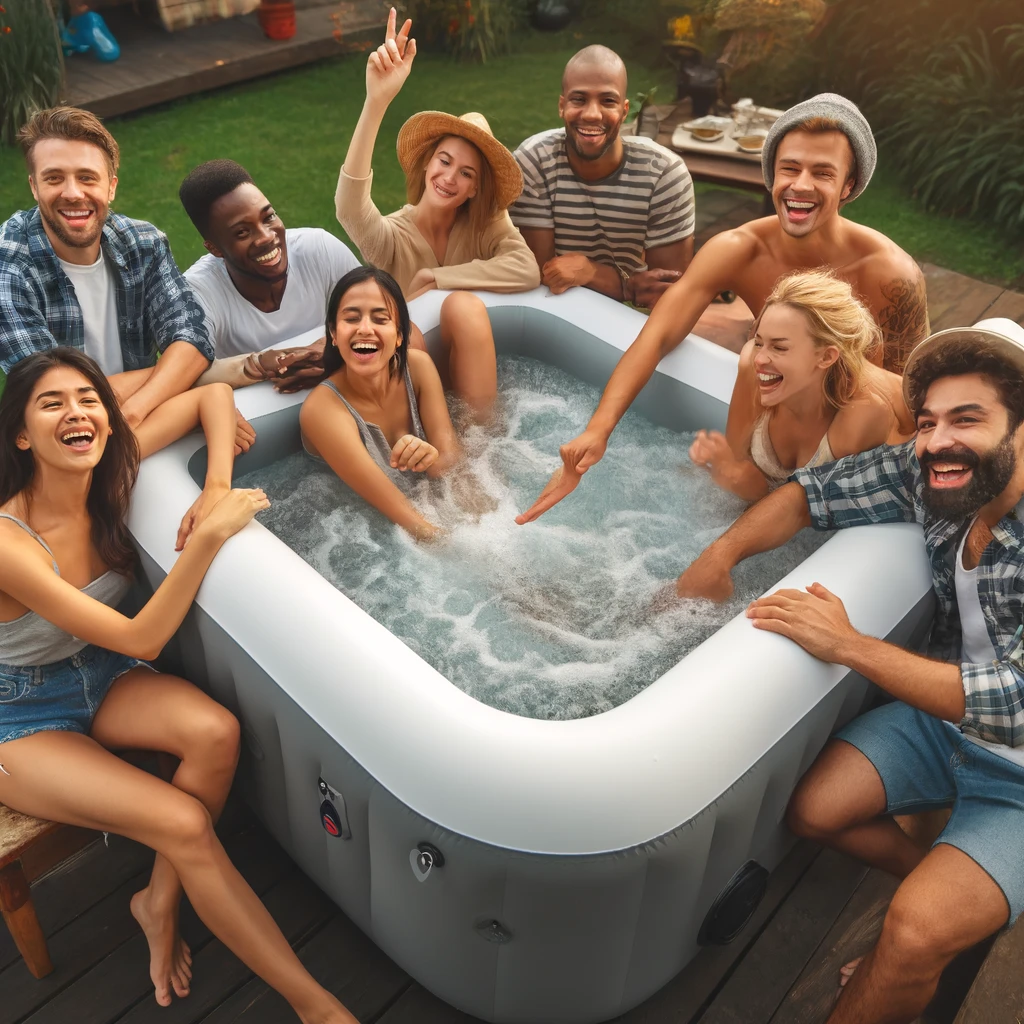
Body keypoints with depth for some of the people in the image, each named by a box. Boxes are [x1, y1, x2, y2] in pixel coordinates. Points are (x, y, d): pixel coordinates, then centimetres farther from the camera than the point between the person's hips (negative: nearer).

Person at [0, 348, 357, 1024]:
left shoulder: (113, 478, -12)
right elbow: (141, 640, -30)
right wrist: (210, 535, -37)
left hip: (100, 676, 6)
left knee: (216, 733, -27)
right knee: (184, 822, -23)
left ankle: (160, 904, 0)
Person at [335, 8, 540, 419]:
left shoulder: (487, 222, -3)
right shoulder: (391, 236, -12)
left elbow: (527, 271, -22)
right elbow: (349, 207, -35)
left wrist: (433, 278, -20)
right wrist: (377, 100, -46)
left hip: (469, 371, 2)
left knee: (464, 305, -28)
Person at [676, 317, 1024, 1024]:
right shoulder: (928, 472, -15)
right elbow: (815, 493, -1)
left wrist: (847, 645, -35)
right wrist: (722, 553, -15)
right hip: (944, 709, 6)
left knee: (916, 936, -21)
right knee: (813, 810, -1)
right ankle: (951, 889, 25)